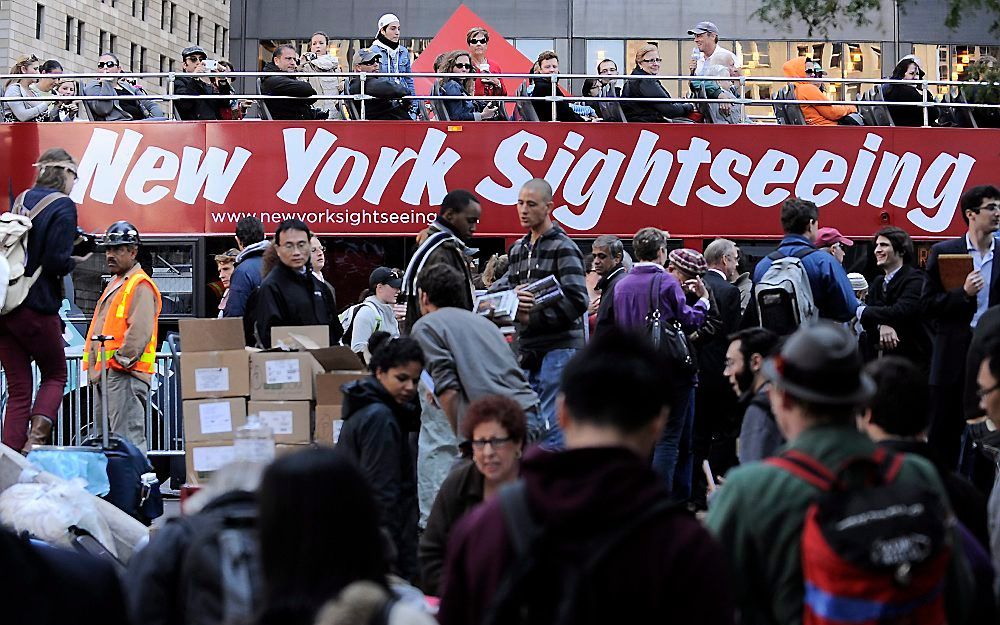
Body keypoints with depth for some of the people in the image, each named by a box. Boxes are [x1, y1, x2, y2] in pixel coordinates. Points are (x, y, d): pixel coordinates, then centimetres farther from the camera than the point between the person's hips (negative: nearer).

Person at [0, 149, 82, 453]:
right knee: (55, 374, 13)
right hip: (37, 307, -5)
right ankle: (36, 437, -9)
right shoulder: (63, 206, -6)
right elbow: (56, 261, -16)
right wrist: (76, 261, 5)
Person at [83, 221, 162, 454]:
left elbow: (140, 329, -21)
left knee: (128, 439, -15)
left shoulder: (140, 286, -9)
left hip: (124, 374, -11)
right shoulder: (115, 284, 24)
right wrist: (96, 368, 20)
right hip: (106, 374, 11)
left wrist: (122, 360, -19)